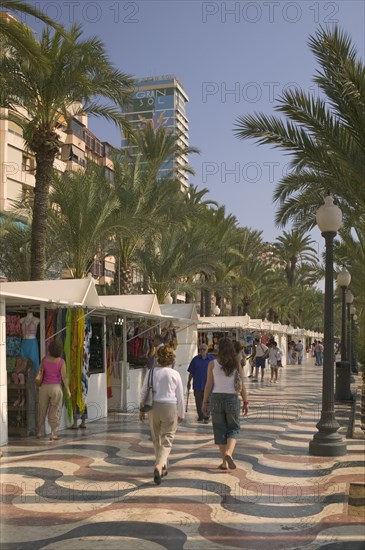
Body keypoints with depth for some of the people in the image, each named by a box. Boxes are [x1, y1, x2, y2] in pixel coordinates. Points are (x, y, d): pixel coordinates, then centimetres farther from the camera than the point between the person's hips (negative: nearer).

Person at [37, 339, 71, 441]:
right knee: (54, 412, 5)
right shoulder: (61, 362, -12)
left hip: (44, 387, 3)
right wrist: (68, 390, -4)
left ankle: (40, 432, 24)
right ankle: (53, 434, 4)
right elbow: (64, 377, -11)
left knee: (42, 410, 17)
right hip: (56, 388, -3)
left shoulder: (44, 360, -4)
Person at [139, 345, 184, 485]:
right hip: (170, 407, -3)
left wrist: (141, 409, 14)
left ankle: (163, 467, 31)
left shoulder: (151, 372, 0)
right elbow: (180, 396, 0)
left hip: (153, 407, 3)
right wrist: (181, 414, 10)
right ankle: (159, 466, -19)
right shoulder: (175, 374, -5)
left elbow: (144, 391, 4)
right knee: (167, 440, 2)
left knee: (156, 439, 18)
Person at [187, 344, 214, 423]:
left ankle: (206, 417, 13)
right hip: (197, 384, 1)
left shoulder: (211, 359, 0)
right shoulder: (195, 359, 2)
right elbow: (191, 372, 7)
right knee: (198, 402, 7)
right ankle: (200, 416, 20)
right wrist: (189, 382, 8)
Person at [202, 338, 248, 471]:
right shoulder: (236, 364, -1)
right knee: (234, 428, 13)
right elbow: (242, 385, -1)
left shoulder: (212, 364, -3)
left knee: (220, 430, 11)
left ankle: (225, 462, 13)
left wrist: (204, 402, 6)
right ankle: (228, 453, -13)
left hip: (216, 399, 0)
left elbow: (208, 385, -2)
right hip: (232, 398, 0)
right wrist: (245, 402, 8)